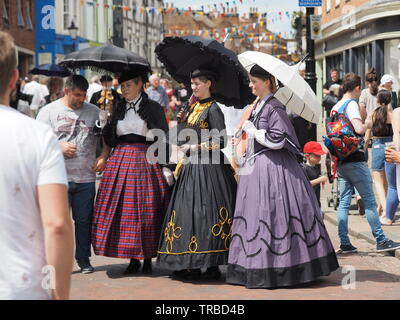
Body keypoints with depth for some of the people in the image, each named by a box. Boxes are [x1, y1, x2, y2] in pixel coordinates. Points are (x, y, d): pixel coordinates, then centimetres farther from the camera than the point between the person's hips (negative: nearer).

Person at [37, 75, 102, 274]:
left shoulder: (93, 112, 11)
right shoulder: (49, 111, 4)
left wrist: (103, 158, 0)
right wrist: (59, 147, -12)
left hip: (86, 177, 2)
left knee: (84, 220, 6)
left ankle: (84, 259, 18)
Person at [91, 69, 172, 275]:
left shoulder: (153, 108, 1)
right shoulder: (119, 109, 14)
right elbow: (109, 138, 20)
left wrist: (165, 166, -7)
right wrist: (104, 157, 8)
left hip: (146, 161, -4)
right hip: (120, 161, 4)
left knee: (146, 210, -3)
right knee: (121, 208, -1)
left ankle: (148, 258, 8)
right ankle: (133, 258, 7)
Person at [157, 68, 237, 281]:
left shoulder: (213, 109, -9)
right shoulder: (194, 107, 16)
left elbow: (220, 141, -15)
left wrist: (194, 148, -12)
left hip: (207, 168, -9)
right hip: (191, 167, 9)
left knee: (205, 212, -9)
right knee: (188, 212, 6)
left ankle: (213, 266, -4)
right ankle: (191, 265, 10)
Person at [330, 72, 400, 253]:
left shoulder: (335, 107, 15)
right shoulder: (352, 104, -10)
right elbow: (359, 129, -25)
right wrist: (367, 124, -4)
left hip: (340, 161, 8)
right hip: (354, 160, -8)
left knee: (344, 202, 7)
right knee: (369, 201, -2)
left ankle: (344, 243, 7)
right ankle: (381, 241, 1)